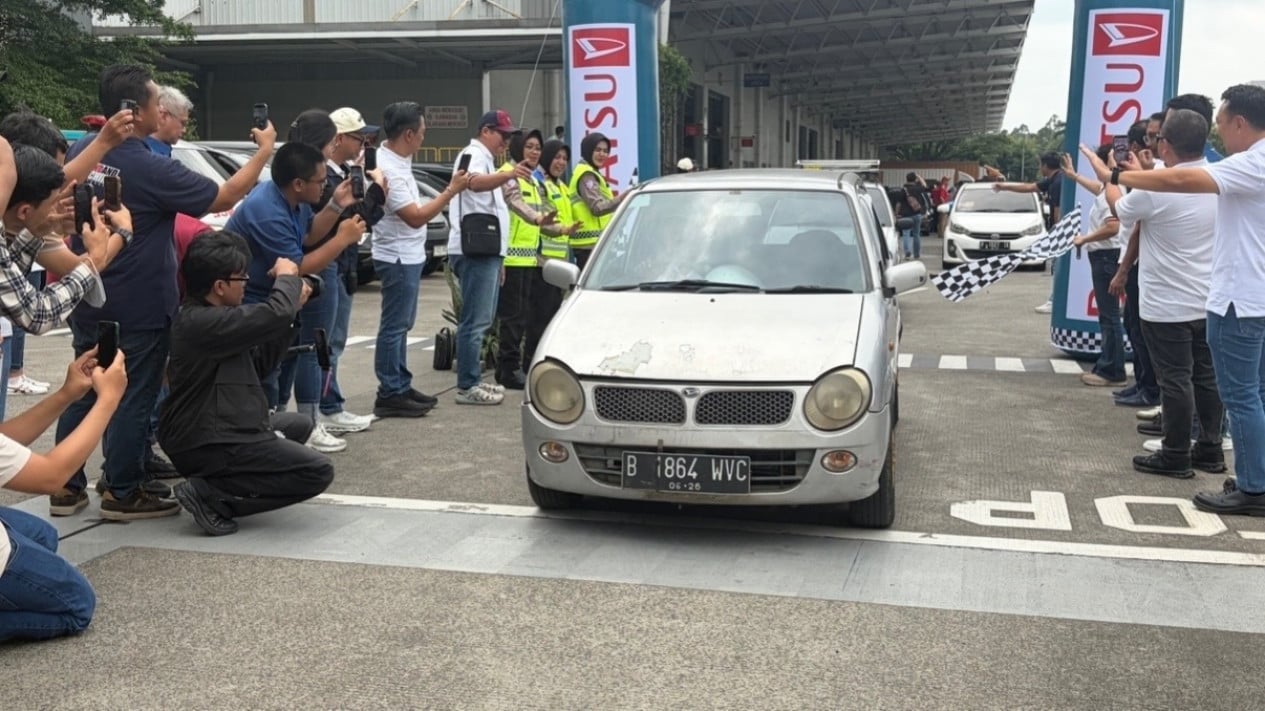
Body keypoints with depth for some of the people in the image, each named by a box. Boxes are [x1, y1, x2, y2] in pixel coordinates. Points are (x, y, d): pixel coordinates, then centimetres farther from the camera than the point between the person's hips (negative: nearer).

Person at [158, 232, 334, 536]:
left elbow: (260, 365, 13)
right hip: (208, 445, -11)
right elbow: (275, 314, -31)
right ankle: (210, 494, -11)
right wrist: (287, 277, -9)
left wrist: (291, 307, 7)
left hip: (220, 429, 11)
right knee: (318, 471, -14)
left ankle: (216, 482, 11)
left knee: (301, 423, 29)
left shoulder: (202, 315, 10)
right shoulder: (202, 322, -22)